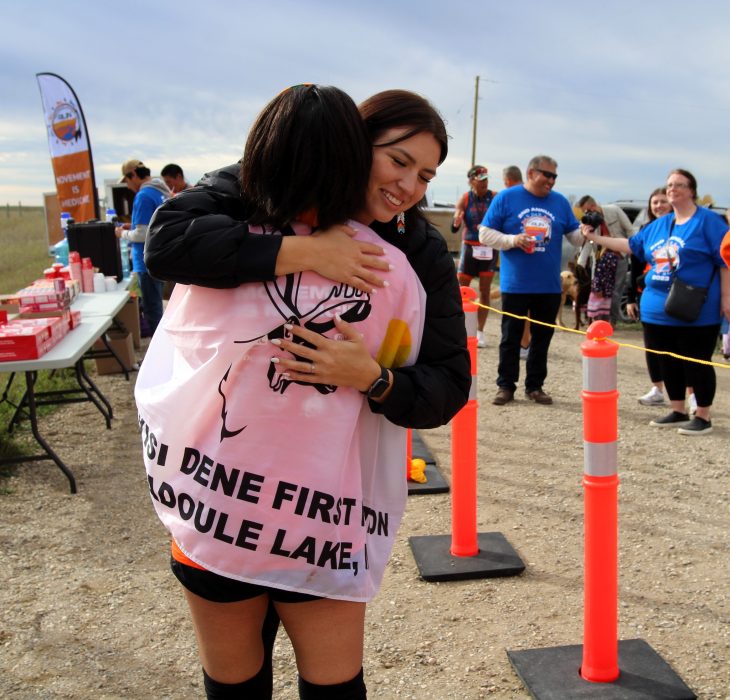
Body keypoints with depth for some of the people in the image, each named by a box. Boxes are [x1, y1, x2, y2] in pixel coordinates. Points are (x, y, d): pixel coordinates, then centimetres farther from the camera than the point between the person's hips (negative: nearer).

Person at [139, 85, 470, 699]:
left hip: (328, 489, 0)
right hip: (220, 476, 0)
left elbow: (448, 389, -6)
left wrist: (373, 379, -26)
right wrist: (299, 251, -30)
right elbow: (166, 239, -24)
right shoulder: (260, 189, -7)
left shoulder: (421, 259, -4)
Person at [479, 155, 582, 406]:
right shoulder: (506, 198, -3)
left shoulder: (560, 202, 7)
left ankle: (535, 386, 23)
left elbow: (575, 237, 9)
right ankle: (506, 386, 16)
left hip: (549, 286, 3)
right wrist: (513, 240, -18)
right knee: (510, 338, 6)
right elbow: (485, 234, -4)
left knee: (542, 338, 11)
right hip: (515, 285, -3)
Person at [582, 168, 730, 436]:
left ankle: (703, 417, 12)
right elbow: (631, 245, 24)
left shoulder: (708, 221, -5)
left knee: (696, 363, -1)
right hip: (658, 310, 7)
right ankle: (678, 412, 26)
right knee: (669, 363, 12)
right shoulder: (659, 225, 15)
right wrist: (595, 237, 21)